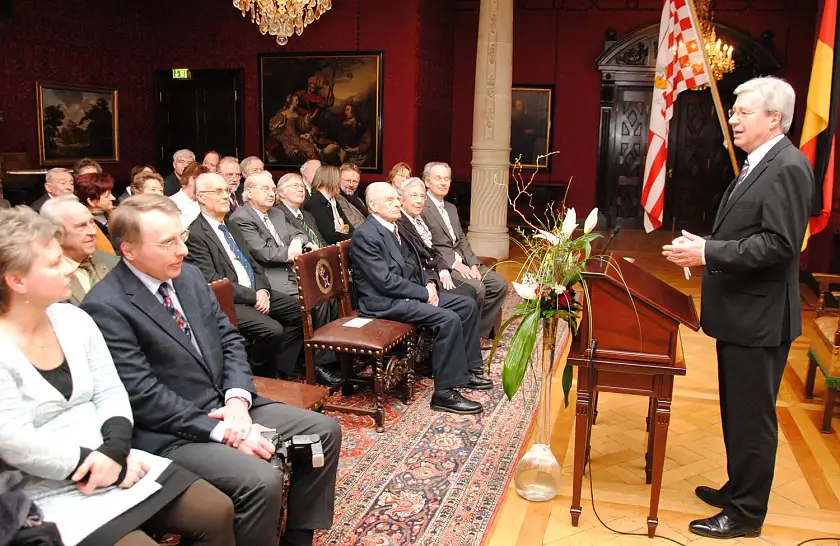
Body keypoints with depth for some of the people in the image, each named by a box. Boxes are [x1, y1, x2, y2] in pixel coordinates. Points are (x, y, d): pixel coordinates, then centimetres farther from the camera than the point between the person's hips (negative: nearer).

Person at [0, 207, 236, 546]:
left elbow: (111, 393, 6)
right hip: (51, 496, -6)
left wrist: (116, 450, -12)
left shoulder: (74, 318, 5)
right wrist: (113, 467, -15)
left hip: (118, 463, 6)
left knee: (218, 511, -3)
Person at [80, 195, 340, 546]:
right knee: (262, 480, -29)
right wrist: (221, 432, -21)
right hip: (171, 431, -8)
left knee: (324, 431, 1)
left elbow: (229, 339, 9)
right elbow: (143, 395, -20)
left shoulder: (189, 276, 6)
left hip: (226, 406, 8)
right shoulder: (105, 307, -17)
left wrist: (237, 400, -9)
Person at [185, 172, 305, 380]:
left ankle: (283, 370, 5)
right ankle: (263, 378, -2)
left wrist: (262, 289, -2)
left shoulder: (231, 227, 19)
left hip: (255, 292, 9)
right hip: (227, 301, -9)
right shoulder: (195, 234, -9)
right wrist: (253, 296, -16)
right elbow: (211, 280, -16)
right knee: (272, 330, -27)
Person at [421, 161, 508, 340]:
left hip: (462, 261, 9)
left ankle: (481, 330, 3)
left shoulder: (451, 208, 21)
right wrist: (454, 264, -19)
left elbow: (462, 240, 16)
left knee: (499, 284, -6)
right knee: (477, 288, -27)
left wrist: (473, 264, -1)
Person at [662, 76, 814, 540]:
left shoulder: (787, 167, -17)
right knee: (737, 413, 21)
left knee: (752, 418, 4)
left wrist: (708, 253, -24)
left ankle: (746, 513, 19)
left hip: (759, 317, -10)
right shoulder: (758, 164, 13)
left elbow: (778, 244, -25)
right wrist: (705, 245, 6)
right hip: (739, 313, 10)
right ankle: (738, 489, 37)